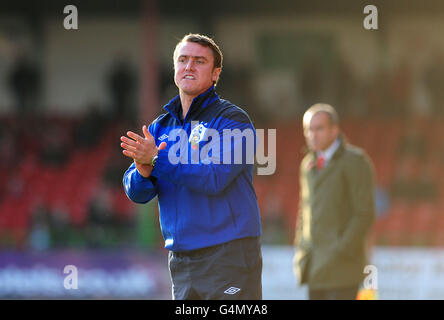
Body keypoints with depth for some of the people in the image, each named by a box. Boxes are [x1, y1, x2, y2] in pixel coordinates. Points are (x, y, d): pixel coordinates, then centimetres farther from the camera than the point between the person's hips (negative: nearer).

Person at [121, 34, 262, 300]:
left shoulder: (232, 120, -4)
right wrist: (143, 169, -17)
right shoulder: (161, 127, 14)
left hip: (229, 256, -6)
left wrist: (157, 159, -21)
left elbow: (214, 178, -18)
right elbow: (137, 193, 6)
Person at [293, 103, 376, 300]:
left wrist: (341, 252, -17)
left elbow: (365, 213, -12)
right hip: (315, 265, 7)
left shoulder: (355, 161, -8)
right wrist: (301, 250, 13)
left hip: (343, 263, -7)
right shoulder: (309, 164, 15)